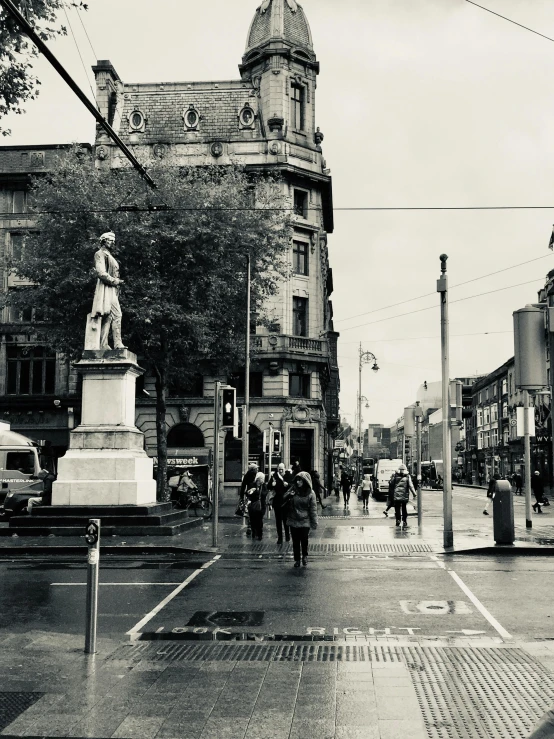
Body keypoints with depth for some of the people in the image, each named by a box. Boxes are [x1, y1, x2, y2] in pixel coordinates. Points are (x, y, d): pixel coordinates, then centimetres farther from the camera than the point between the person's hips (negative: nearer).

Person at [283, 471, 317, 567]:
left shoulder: (310, 493, -5)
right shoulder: (293, 490, 1)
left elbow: (313, 508, -4)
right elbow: (283, 500, 11)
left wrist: (314, 523, -7)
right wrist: (289, 496, -12)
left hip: (305, 521, -2)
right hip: (293, 520, 2)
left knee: (304, 540, -3)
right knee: (295, 541, 7)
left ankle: (304, 556, 23)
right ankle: (297, 560, 22)